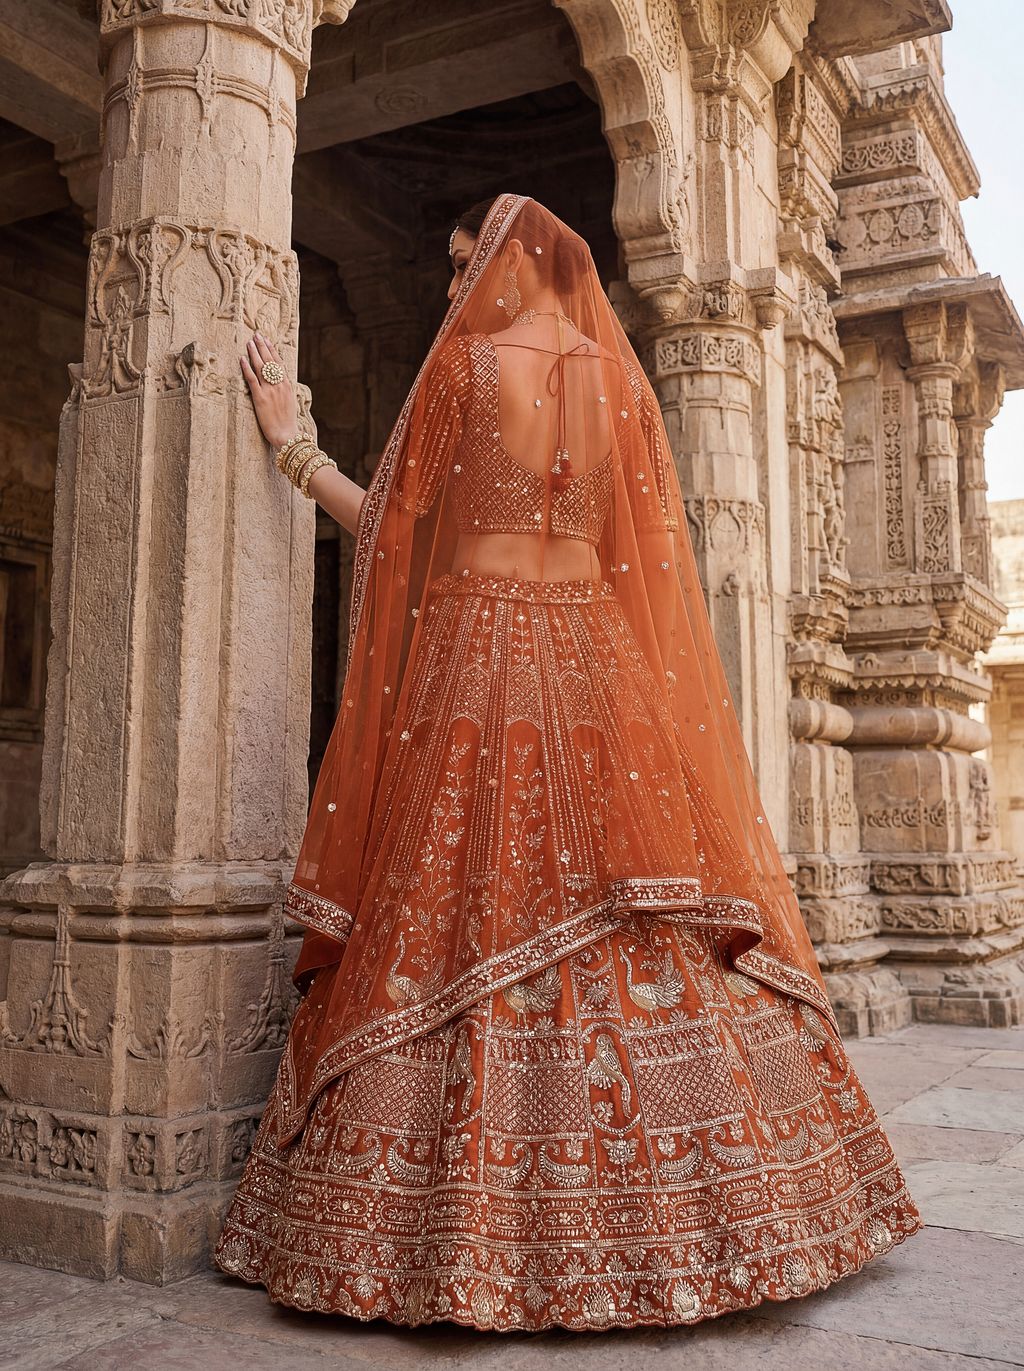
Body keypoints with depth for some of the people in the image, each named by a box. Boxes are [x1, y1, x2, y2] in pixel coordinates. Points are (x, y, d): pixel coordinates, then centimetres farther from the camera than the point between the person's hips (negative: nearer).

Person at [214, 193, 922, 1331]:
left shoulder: (469, 362, 0)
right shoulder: (618, 379, 14)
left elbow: (395, 524, 3)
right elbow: (640, 550, 14)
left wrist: (288, 439, 14)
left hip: (478, 662, -5)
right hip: (597, 668, 5)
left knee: (468, 913, -4)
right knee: (634, 931, 5)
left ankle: (474, 1237, 0)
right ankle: (684, 1210, 12)